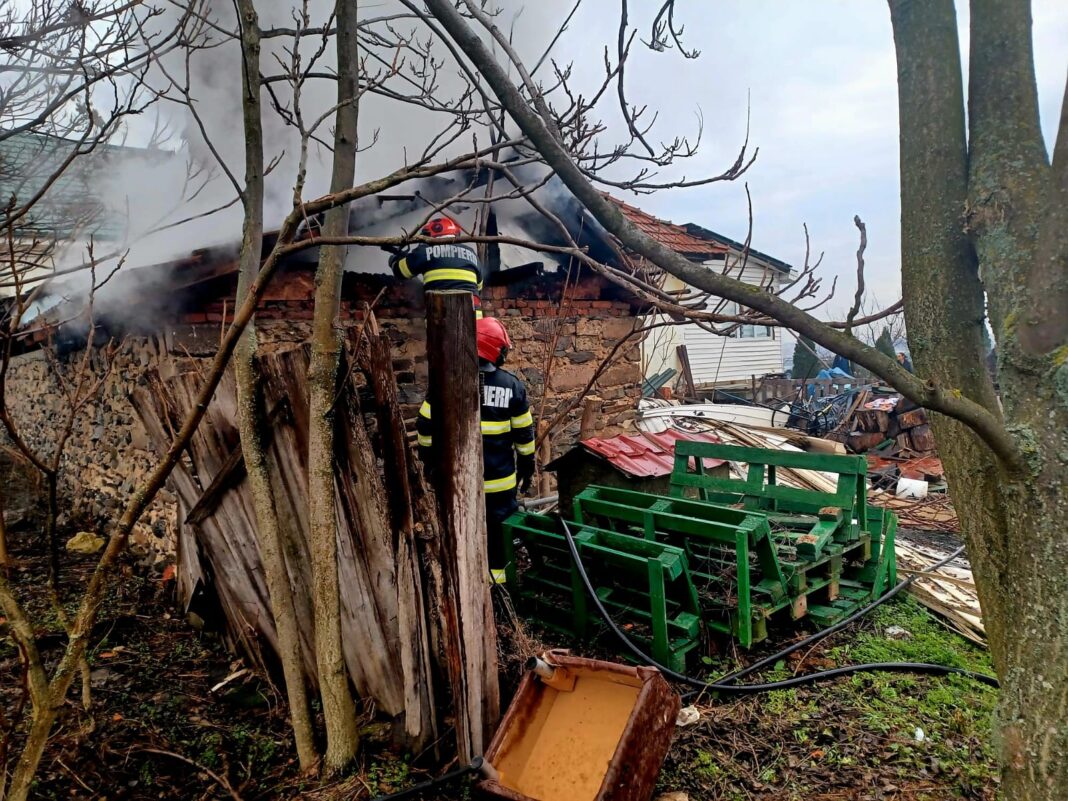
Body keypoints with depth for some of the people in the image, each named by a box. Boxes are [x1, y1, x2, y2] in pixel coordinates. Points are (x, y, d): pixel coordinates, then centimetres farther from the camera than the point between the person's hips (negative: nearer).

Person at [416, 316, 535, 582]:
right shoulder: (512, 385, -4)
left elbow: (426, 427, -1)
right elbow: (524, 434, 2)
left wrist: (427, 459, 14)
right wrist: (527, 468, 15)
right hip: (500, 481, 0)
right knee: (500, 537, 14)